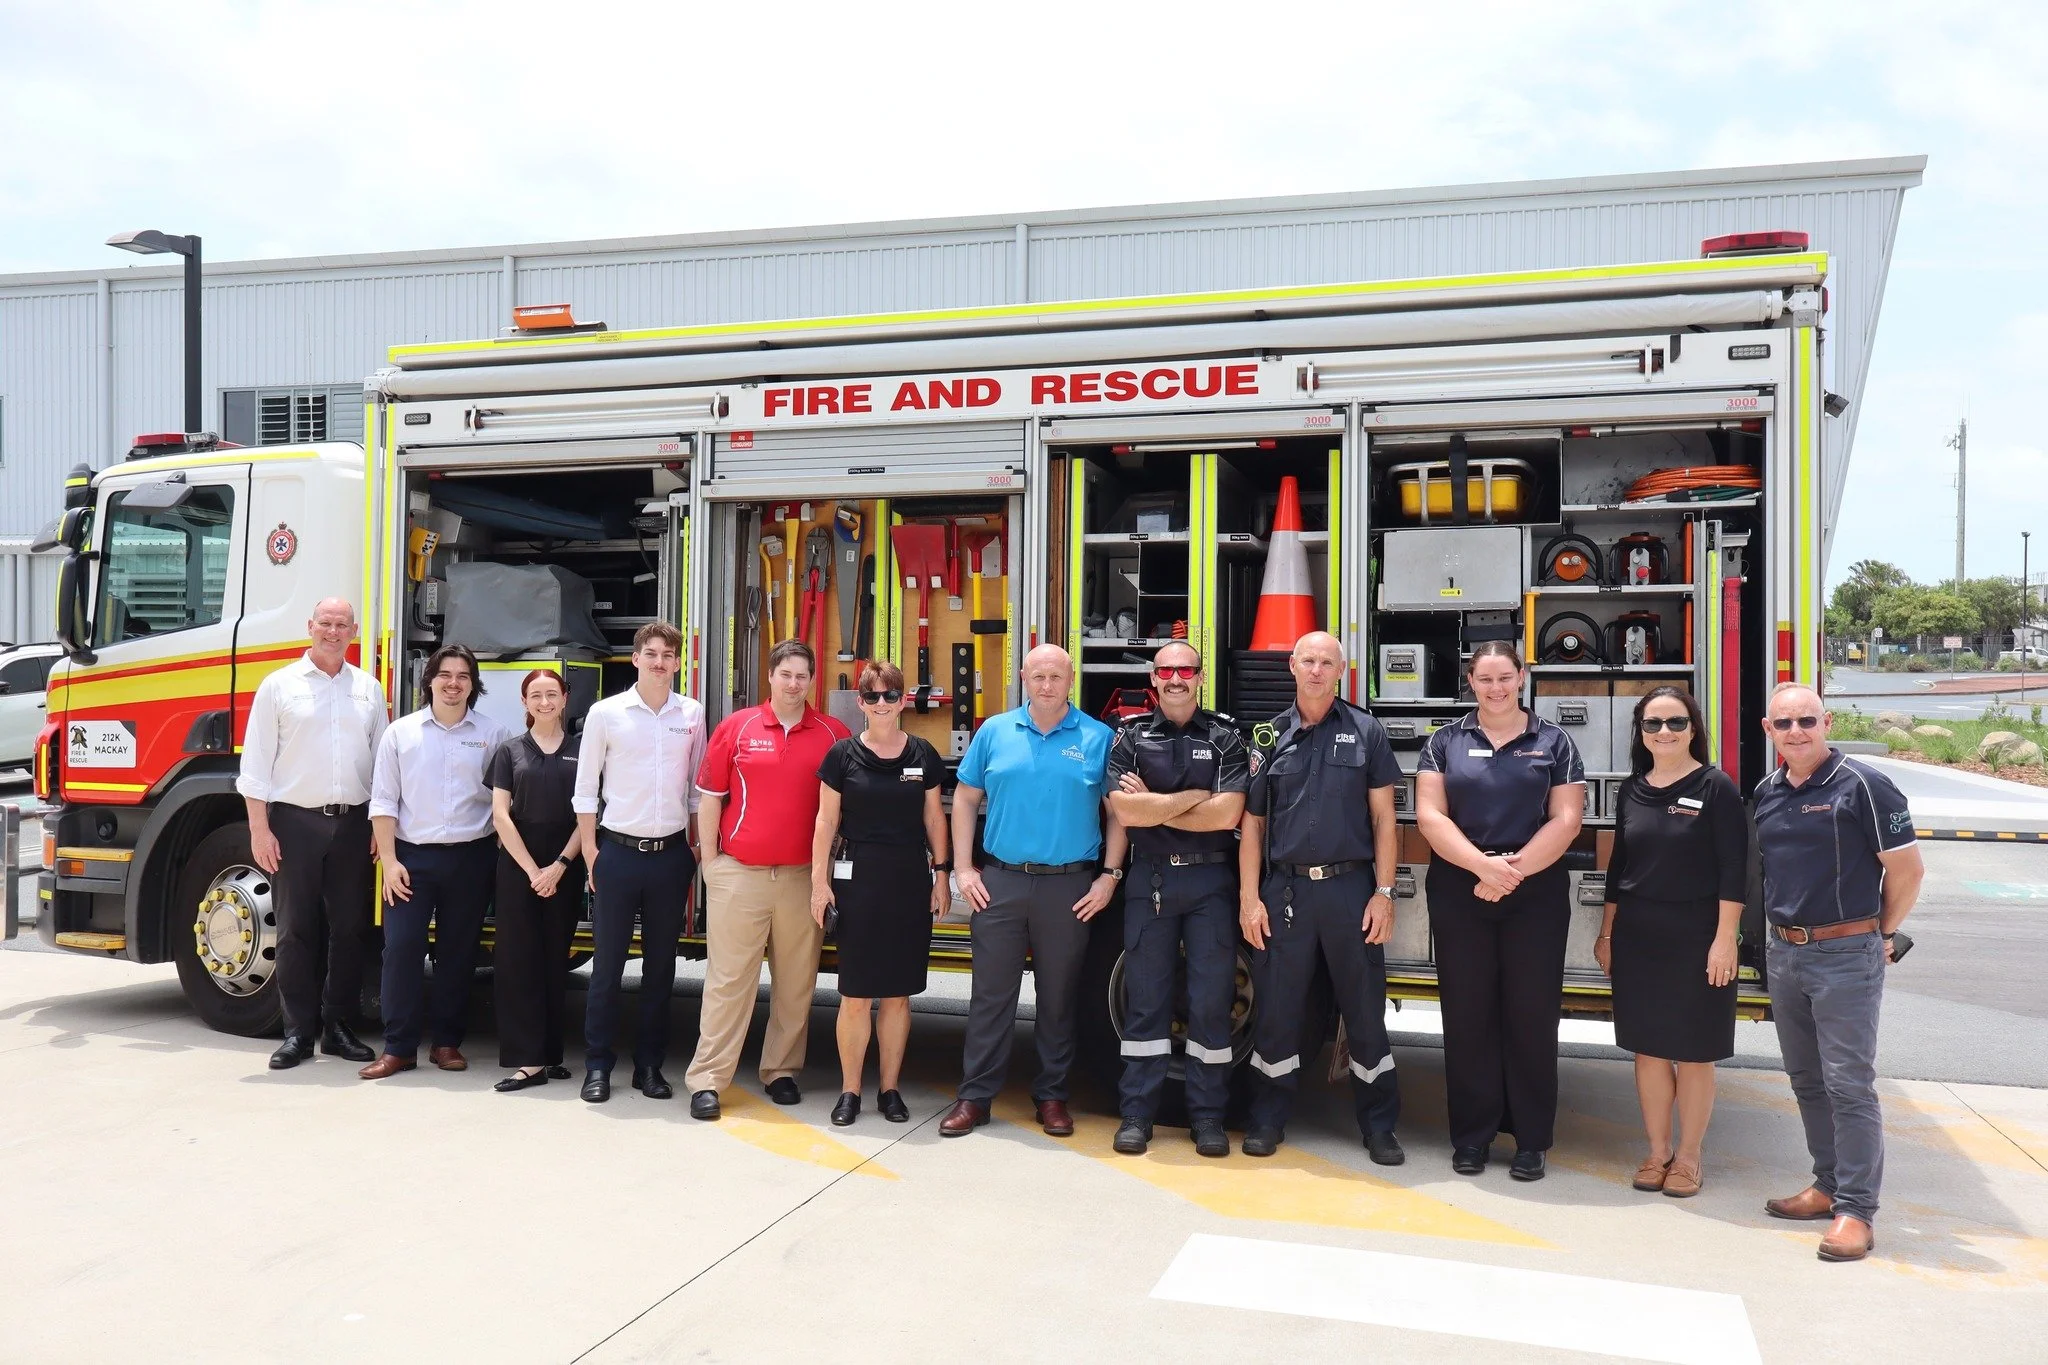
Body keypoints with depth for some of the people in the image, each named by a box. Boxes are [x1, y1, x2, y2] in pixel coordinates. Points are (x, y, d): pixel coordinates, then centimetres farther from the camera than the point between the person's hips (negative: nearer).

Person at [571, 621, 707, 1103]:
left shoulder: (692, 715, 4)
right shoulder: (605, 713, -2)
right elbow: (585, 789, 1)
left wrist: (698, 846, 7)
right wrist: (590, 851, -3)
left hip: (671, 854, 2)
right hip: (618, 851, -2)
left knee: (661, 965, 9)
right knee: (607, 964, 3)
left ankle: (649, 1064, 20)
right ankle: (598, 1065, 13)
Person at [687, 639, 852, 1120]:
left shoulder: (834, 735, 3)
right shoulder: (736, 728, 2)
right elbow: (709, 799, 4)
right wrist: (710, 863, 1)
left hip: (803, 877, 2)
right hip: (739, 875, -1)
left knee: (796, 981, 9)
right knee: (727, 978, 1)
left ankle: (782, 1071, 21)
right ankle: (707, 1079, 5)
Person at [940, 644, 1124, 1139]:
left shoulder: (1098, 738, 1)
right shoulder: (994, 732, 5)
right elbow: (965, 799, 9)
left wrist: (1109, 875, -4)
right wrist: (963, 868, 2)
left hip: (1070, 887, -1)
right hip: (999, 882, 1)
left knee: (1059, 996, 9)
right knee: (991, 993, 5)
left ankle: (1052, 1095, 22)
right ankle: (974, 1097, 13)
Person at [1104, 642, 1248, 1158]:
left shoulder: (1225, 737, 2)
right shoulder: (1131, 737, 5)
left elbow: (1227, 814, -10)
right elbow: (1124, 812, -8)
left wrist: (1153, 806, -7)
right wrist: (1195, 796, -8)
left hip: (1210, 881, -1)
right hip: (1150, 878, 1)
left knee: (1211, 999, 2)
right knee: (1145, 998, 5)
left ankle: (1207, 1115, 12)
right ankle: (1136, 1113, 12)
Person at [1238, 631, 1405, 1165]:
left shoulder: (1365, 732, 5)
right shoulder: (1270, 736, 8)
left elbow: (1383, 819, 4)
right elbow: (1252, 823, 8)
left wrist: (1384, 891, -5)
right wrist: (1249, 898, 1)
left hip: (1350, 887, -1)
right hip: (1284, 889, 1)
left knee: (1365, 1009, 5)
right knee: (1277, 1010, 7)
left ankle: (1379, 1126, 17)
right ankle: (1269, 1120, 20)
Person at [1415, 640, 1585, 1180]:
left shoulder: (1553, 742, 6)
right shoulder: (1446, 742, 7)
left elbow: (1566, 820, -2)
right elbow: (1430, 816, -2)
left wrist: (1515, 870, -13)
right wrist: (1483, 865, -15)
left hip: (1537, 895, 0)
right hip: (1458, 893, 1)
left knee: (1532, 1014, 3)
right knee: (1467, 1014, 5)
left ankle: (1531, 1140, 14)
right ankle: (1471, 1135, 16)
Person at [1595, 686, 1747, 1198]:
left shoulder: (1716, 787, -6)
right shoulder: (1633, 790, 8)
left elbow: (1734, 871, -9)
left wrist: (1725, 939, -14)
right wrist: (1607, 933, 12)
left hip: (1696, 939, -4)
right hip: (1638, 939, 4)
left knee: (1693, 1053, 5)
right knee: (1648, 1048, 9)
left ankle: (1688, 1156, 17)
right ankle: (1657, 1151, 21)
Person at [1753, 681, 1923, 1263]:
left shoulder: (1862, 785, -11)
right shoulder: (1766, 792, 9)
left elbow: (1906, 869, -7)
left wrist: (1881, 934, 3)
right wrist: (1779, 930, 14)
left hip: (1845, 954, -7)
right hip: (1783, 953, 7)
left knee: (1848, 1084, -5)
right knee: (1807, 1080, 15)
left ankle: (1856, 1209, 2)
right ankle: (1829, 1186, 27)